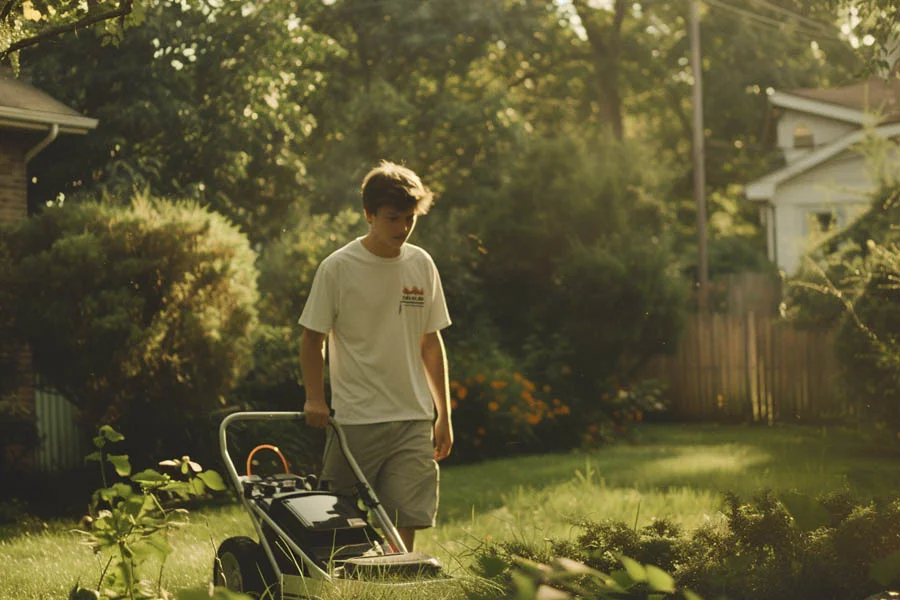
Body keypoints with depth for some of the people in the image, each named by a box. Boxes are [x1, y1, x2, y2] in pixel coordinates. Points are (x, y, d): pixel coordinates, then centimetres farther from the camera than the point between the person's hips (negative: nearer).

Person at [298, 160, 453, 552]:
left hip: (413, 420, 3)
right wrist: (315, 398, -8)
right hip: (355, 419, -3)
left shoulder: (421, 265, 7)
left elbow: (431, 342, 13)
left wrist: (443, 414, 12)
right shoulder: (337, 268, -6)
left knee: (405, 524, -2)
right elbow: (313, 338, 2)